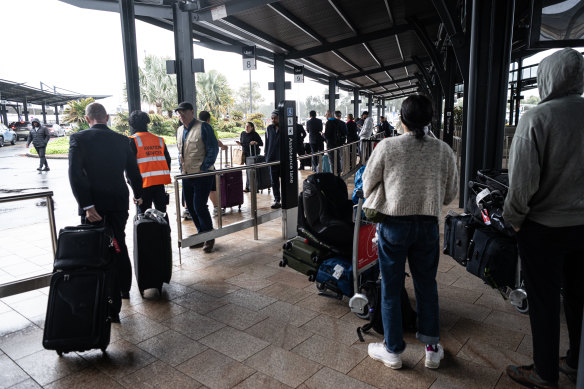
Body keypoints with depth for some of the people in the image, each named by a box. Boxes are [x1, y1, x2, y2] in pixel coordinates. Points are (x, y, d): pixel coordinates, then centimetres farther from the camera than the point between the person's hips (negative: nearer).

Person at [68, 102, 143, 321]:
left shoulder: (78, 139, -6)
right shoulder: (121, 140, 3)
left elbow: (75, 174, -16)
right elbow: (133, 171, 10)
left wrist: (87, 205, -17)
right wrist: (138, 195, 25)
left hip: (93, 206, -4)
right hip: (119, 202, 4)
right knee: (119, 246, 21)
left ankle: (111, 309, 2)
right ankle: (124, 289, 39)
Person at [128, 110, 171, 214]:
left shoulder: (132, 141, -5)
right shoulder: (159, 140, 11)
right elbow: (167, 159, 14)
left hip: (144, 183, -5)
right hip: (160, 182, 5)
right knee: (162, 212, 15)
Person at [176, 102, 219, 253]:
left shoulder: (203, 127, -8)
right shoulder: (179, 130, 15)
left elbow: (213, 149, -11)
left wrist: (203, 168, -14)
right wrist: (182, 167, 12)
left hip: (202, 174, -8)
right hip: (186, 175, 8)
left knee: (199, 206, -9)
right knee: (190, 207, 11)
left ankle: (209, 238, 9)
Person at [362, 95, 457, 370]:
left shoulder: (387, 146, -9)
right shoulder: (444, 151, -2)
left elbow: (368, 183, 1)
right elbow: (450, 194, 6)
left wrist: (377, 204, 21)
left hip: (393, 224, -2)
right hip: (428, 226, 3)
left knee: (391, 288, 11)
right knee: (427, 285, 19)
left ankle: (392, 350, 25)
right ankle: (432, 348, 32)